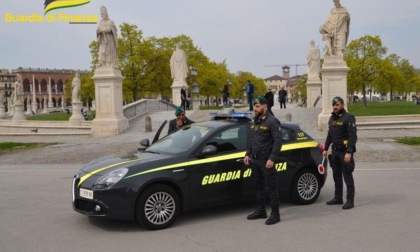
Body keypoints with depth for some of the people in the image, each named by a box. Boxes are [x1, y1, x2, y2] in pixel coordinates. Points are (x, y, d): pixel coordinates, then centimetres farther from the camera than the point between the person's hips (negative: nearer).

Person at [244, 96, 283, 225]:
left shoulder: (272, 121, -12)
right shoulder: (256, 122, 15)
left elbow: (278, 141, -17)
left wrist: (272, 159, -22)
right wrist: (248, 154, 14)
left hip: (266, 161, -8)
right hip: (255, 161, 9)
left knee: (271, 188, -2)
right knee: (258, 186, 15)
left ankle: (275, 214, 7)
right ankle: (260, 211, 27)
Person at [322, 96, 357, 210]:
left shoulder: (348, 118, -12)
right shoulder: (332, 118, 13)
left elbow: (353, 136, -18)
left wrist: (349, 152, -24)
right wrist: (325, 149, 17)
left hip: (345, 151, -8)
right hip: (335, 151, 8)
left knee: (347, 177, -3)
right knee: (336, 176, 14)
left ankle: (350, 201, 4)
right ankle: (338, 198, 25)